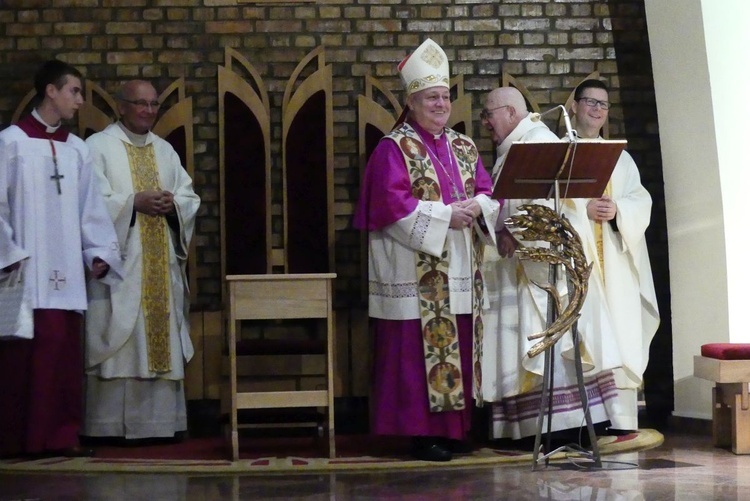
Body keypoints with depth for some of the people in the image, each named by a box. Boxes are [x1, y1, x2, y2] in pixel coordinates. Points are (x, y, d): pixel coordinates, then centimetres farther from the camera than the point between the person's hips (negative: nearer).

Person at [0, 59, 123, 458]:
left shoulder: (77, 149, 14)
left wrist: (99, 252, 3)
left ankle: (61, 436, 9)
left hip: (66, 272, 5)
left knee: (63, 353, 4)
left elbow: (90, 206, 12)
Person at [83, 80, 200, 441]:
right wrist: (135, 202, -18)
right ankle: (111, 424, -5)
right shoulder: (98, 147, 0)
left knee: (163, 341, 4)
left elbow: (190, 198, 14)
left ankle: (159, 422, 8)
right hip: (119, 262, -5)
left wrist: (173, 204, -7)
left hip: (162, 264, 6)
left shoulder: (165, 150, 17)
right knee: (119, 341, -8)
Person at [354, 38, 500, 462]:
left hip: (460, 272, 7)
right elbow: (393, 203, -14)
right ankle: (423, 432, -3)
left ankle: (454, 428, 14)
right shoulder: (394, 149, -4)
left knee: (460, 348, 7)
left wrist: (477, 206, -9)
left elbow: (488, 192, 14)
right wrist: (444, 215, -16)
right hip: (417, 275, -7)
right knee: (420, 350, -8)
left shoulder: (464, 148, 17)